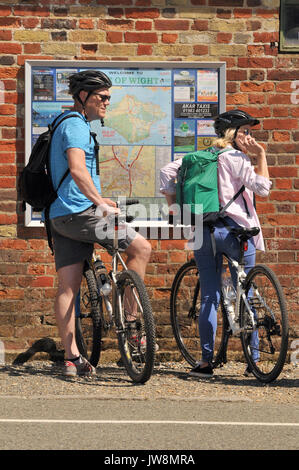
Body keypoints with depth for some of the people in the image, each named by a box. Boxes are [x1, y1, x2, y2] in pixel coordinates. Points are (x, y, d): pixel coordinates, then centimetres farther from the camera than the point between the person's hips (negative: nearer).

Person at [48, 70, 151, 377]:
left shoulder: (67, 125, 23)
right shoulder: (76, 126, -10)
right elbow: (77, 169, -26)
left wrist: (97, 200, 35)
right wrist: (100, 202, -29)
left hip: (61, 215, 10)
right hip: (78, 212, -10)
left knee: (68, 287, 4)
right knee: (141, 247, -4)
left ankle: (71, 357, 2)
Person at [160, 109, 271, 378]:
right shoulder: (235, 159, -6)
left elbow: (167, 172, 8)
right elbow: (262, 187, -10)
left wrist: (174, 207, 13)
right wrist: (261, 155, -3)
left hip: (203, 231, 5)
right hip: (234, 229, -5)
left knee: (209, 297, 6)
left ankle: (206, 361, 1)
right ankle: (254, 361, 7)